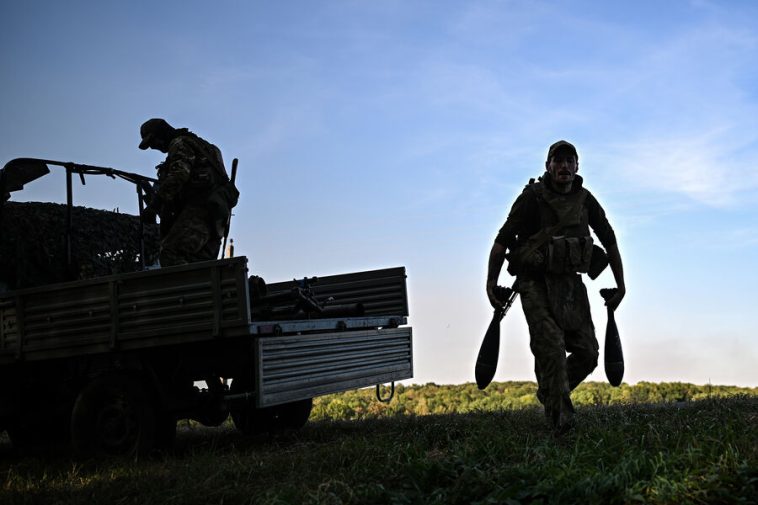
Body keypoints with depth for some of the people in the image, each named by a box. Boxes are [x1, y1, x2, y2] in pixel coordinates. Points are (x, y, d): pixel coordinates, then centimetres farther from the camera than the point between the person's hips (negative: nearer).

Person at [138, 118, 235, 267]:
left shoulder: (180, 144, 2)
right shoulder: (199, 144, 32)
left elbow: (178, 176, -16)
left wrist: (153, 205, -18)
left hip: (200, 206, -10)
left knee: (171, 253, -21)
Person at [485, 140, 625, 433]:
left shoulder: (585, 200, 5)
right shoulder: (532, 198, -8)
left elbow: (609, 240, 15)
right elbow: (502, 240, -6)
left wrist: (620, 285, 15)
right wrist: (491, 283, -8)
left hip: (571, 283, 5)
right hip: (536, 284, -5)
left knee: (587, 352, 2)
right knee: (551, 347, -18)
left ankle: (549, 393, 25)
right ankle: (560, 418, -9)